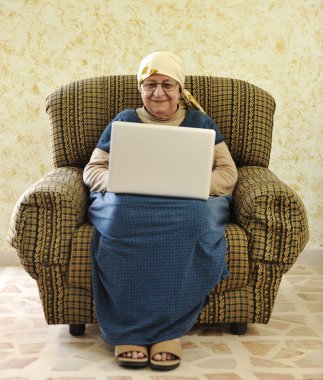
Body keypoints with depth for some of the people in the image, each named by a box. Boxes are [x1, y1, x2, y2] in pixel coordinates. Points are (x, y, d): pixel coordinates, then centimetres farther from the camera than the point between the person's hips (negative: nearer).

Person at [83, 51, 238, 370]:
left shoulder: (200, 122, 18)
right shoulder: (123, 121, 19)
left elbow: (227, 172, 9)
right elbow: (92, 170, 13)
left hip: (188, 204, 0)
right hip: (129, 202, 1)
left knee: (189, 219, -39)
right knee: (123, 217, -38)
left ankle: (169, 329, -32)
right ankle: (129, 330, -33)